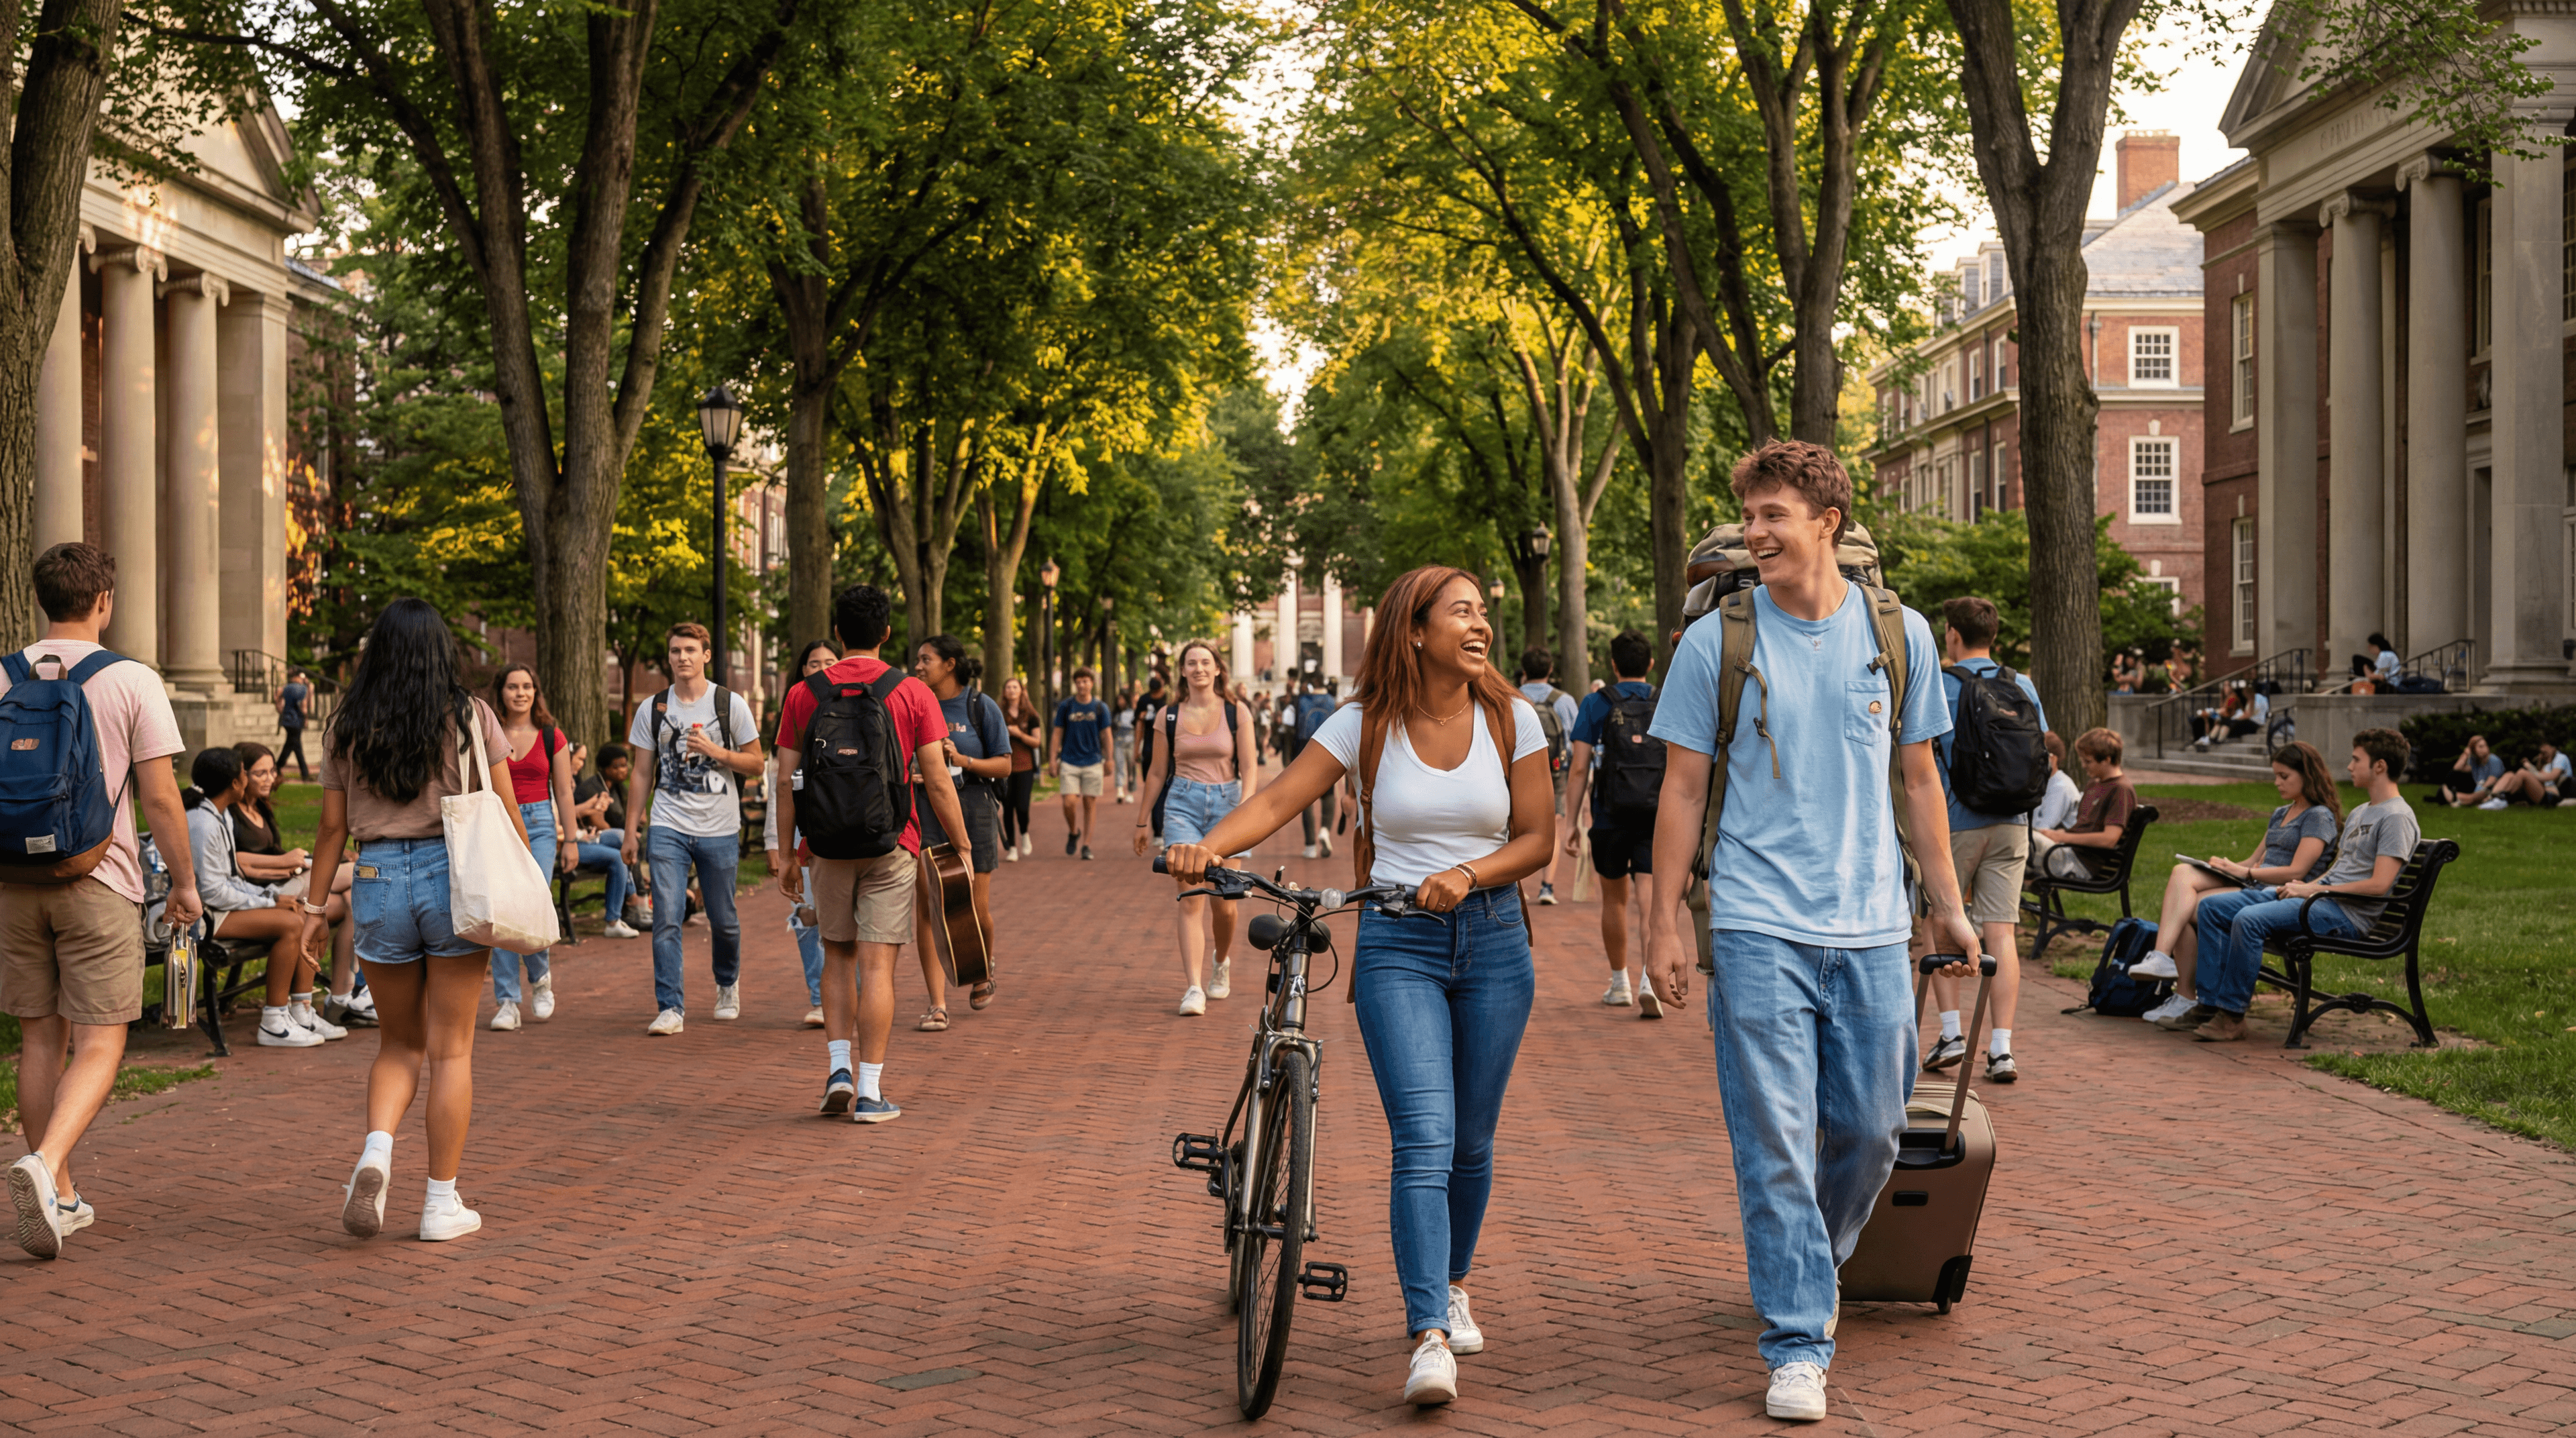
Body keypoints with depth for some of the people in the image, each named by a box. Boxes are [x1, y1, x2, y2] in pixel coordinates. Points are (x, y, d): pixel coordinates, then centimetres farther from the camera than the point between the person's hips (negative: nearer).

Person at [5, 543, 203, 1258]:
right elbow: (160, 798, -7)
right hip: (99, 880, -4)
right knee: (99, 1046, -1)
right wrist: (185, 882, 4)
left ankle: (59, 1197, 18)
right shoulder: (133, 682, -6)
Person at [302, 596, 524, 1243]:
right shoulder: (471, 718, 0)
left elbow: (332, 829, 6)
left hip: (378, 881, 2)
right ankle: (442, 1202, 8)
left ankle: (377, 1150, -9)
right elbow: (507, 817, 1)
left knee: (399, 1042, 17)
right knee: (451, 1049, 5)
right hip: (456, 877, -2)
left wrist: (316, 908, 15)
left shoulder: (347, 729, 5)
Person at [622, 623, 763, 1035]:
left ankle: (727, 984, 36)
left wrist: (715, 751, -12)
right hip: (668, 827, 1)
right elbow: (641, 774, 10)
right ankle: (671, 1008, -8)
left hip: (720, 829, -1)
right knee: (667, 918, -10)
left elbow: (755, 764, 5)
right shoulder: (652, 710, 6)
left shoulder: (730, 705, 1)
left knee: (723, 920, 8)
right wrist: (631, 830, 6)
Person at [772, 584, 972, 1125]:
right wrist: (962, 846, 3)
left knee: (838, 956, 18)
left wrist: (788, 855, 9)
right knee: (877, 964, -1)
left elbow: (787, 783, 2)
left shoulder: (804, 695, 3)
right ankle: (869, 1093, 0)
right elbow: (937, 782, -5)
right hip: (890, 846, -2)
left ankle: (838, 1068, 7)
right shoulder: (912, 694, -2)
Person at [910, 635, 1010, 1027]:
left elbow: (1004, 765, -2)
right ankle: (937, 1005, -5)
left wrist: (962, 760, -16)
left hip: (972, 810, -2)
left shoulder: (981, 707, -1)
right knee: (926, 909, -7)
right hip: (925, 812, 2)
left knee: (975, 908, 4)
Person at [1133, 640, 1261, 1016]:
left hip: (1226, 803, 0)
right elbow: (1157, 771, 14)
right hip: (1182, 805, 0)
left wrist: (1244, 809, -15)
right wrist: (1144, 820, 16)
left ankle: (1222, 962, 34)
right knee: (1191, 898, -12)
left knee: (1223, 902, 2)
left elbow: (1249, 768, -1)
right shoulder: (1169, 715, 6)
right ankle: (1194, 989, -17)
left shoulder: (1237, 712, 3)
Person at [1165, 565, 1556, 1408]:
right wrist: (1205, 848, -26)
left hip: (1492, 939, 2)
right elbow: (1277, 802, -9)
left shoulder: (1510, 719, 1)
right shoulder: (1365, 725, -3)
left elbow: (1537, 838, 1)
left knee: (1470, 1140, 10)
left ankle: (1453, 1286, 35)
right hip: (1396, 947, -2)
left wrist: (1466, 873, -16)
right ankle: (1429, 1337, -19)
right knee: (1423, 1139, -14)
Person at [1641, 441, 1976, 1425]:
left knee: (1871, 1130, 8)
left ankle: (1813, 1267, 35)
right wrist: (1666, 920, -2)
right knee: (1775, 1142, -5)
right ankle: (1797, 1346, 2)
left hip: (1872, 930, 3)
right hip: (1759, 926, -2)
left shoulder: (1898, 633, 6)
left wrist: (1947, 904, 12)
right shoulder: (1715, 643, 0)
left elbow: (1918, 777, 13)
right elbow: (1683, 787, 3)